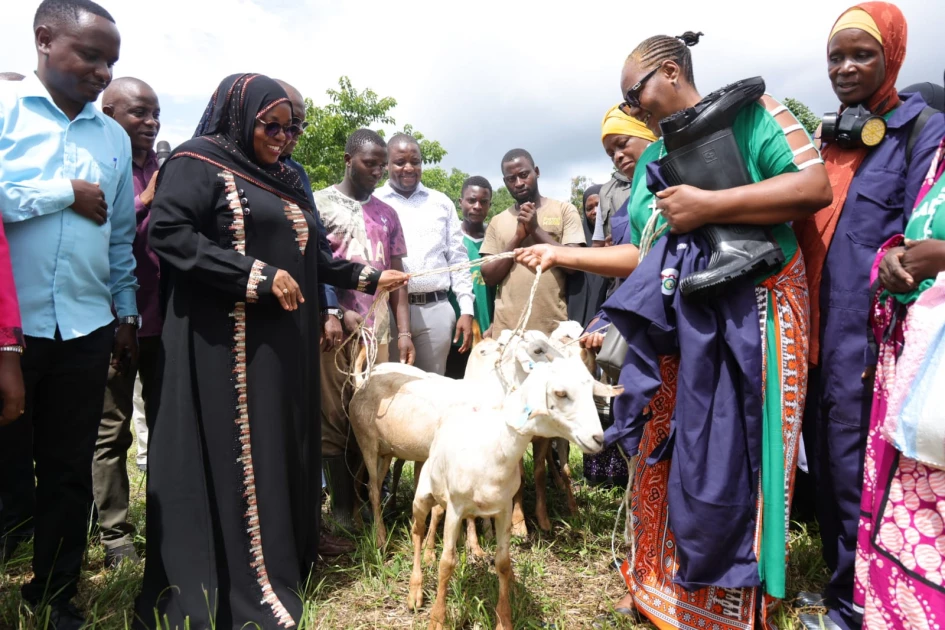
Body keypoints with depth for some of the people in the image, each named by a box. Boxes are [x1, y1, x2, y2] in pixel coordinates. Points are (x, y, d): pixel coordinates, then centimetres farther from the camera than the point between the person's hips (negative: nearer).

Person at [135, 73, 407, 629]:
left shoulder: (285, 181, 18)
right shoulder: (199, 164, -3)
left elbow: (309, 257, 21)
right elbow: (169, 233, -16)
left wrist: (369, 277, 16)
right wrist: (259, 276, -19)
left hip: (285, 342, 8)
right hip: (225, 343, -7)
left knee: (282, 448, 10)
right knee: (232, 453, -3)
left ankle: (278, 566, 23)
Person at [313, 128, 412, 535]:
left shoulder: (387, 214, 15)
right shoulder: (320, 203, 1)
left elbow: (396, 277, 13)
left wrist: (403, 331, 5)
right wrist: (336, 313, -13)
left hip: (378, 329, 4)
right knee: (336, 419, 2)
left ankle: (359, 502, 19)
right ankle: (342, 508, 13)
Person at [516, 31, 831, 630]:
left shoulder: (747, 110, -1)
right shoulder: (650, 160, 18)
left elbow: (816, 187, -13)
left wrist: (708, 205, -19)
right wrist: (562, 255, 13)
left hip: (749, 316, -6)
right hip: (673, 325, 6)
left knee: (733, 464, -1)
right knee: (661, 460, 10)